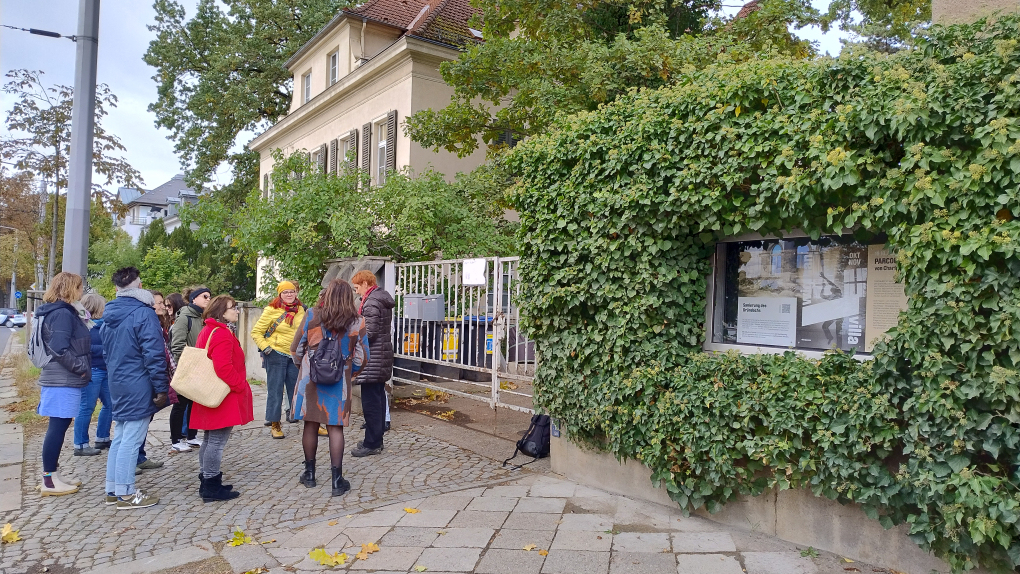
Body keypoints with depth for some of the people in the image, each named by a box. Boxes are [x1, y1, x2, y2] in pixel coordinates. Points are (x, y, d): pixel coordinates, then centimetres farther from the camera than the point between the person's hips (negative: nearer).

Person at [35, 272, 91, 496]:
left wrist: (80, 369, 13)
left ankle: (53, 475, 21)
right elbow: (60, 349, -24)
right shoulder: (62, 314, -16)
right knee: (58, 427, -4)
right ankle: (48, 481, 3)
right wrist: (81, 368, -15)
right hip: (63, 381, -10)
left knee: (59, 426, 14)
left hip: (62, 379, 10)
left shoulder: (61, 312, 16)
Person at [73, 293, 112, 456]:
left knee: (110, 404, 14)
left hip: (104, 371, 9)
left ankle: (102, 438, 26)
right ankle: (80, 445, 7)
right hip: (91, 371, -9)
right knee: (86, 408, -2)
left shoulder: (99, 324, 14)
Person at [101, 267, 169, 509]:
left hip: (117, 384, 8)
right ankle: (126, 494, 4)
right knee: (131, 440, -2)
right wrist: (161, 388, -13)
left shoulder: (109, 314, 10)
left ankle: (113, 489, 23)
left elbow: (106, 352, 19)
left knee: (120, 437, 16)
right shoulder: (143, 313, -15)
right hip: (138, 386, -8)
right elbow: (154, 355, -18)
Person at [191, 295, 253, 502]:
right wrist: (240, 386, -17)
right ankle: (212, 487, 2)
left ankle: (206, 482, 26)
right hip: (223, 398, -11)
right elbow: (223, 367, -28)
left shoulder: (208, 331, 14)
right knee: (217, 441, -4)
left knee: (210, 440, 17)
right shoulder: (222, 334, -19)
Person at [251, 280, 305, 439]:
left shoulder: (300, 310, 7)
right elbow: (256, 332, -3)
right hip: (276, 355, -4)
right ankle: (274, 425, 10)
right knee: (275, 390, 1)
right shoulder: (272, 310, -7)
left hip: (295, 355, 4)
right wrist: (265, 347, -11)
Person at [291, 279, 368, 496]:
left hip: (310, 378, 1)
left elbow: (296, 349, 0)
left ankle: (309, 474, 26)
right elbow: (361, 357, -1)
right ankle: (337, 480, 7)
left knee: (311, 425, 13)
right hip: (340, 382, 0)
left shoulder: (312, 316, -7)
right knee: (335, 428, 5)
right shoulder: (357, 323, -6)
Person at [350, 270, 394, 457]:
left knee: (370, 401, -4)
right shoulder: (383, 299, 15)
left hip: (372, 359, -10)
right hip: (382, 357, 10)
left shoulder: (371, 302, -16)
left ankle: (372, 443, 1)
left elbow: (369, 332, -22)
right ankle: (376, 439, 23)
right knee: (379, 398, 14)